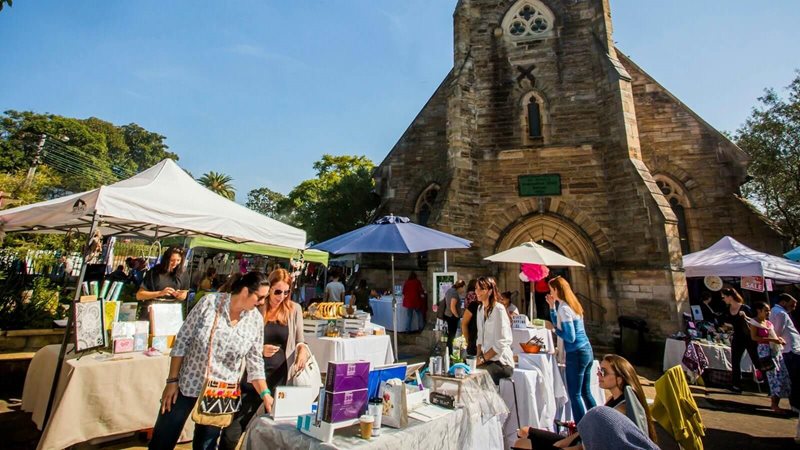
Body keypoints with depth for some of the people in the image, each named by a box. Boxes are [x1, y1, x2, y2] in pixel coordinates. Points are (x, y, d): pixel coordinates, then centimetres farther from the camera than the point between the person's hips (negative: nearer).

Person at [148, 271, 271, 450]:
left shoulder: (256, 320, -8)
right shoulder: (209, 302, -14)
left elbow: (254, 362, -2)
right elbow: (183, 340, -7)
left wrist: (265, 394, -7)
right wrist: (172, 380, -7)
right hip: (187, 384, -1)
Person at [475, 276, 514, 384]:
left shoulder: (498, 309, -15)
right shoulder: (480, 308, 9)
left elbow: (501, 344, -18)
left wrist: (482, 359, -15)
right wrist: (478, 357, -2)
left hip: (501, 362, -7)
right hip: (487, 360, 7)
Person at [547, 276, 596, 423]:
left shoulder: (564, 308, -17)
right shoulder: (572, 304, 10)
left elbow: (570, 337, -21)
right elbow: (559, 324, 19)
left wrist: (553, 328, -8)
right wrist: (552, 306, 12)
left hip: (576, 354, -9)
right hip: (587, 350, 9)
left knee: (574, 395, 0)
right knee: (585, 392, 18)